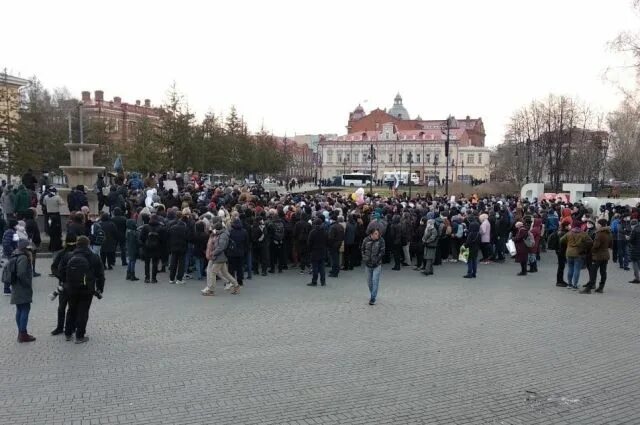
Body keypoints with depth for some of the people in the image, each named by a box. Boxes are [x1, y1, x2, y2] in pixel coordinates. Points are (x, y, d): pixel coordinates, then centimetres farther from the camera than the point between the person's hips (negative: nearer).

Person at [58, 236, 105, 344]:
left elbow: (61, 271, 1)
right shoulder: (94, 258, -6)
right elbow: (100, 275, -3)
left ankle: (68, 334, 27)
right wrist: (100, 289, 6)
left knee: (71, 310, 18)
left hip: (71, 290, 3)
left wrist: (66, 283, 15)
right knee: (83, 312, 4)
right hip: (87, 290, -3)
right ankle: (80, 336, 5)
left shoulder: (69, 257, -1)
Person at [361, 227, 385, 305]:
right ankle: (372, 294, 35)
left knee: (375, 281, -8)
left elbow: (382, 252, -9)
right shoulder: (366, 240, -3)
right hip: (368, 264, 3)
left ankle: (373, 299, -4)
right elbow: (362, 249, 10)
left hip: (377, 265, -3)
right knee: (369, 281, 15)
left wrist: (376, 259, -11)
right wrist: (364, 258, 2)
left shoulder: (381, 241, -10)